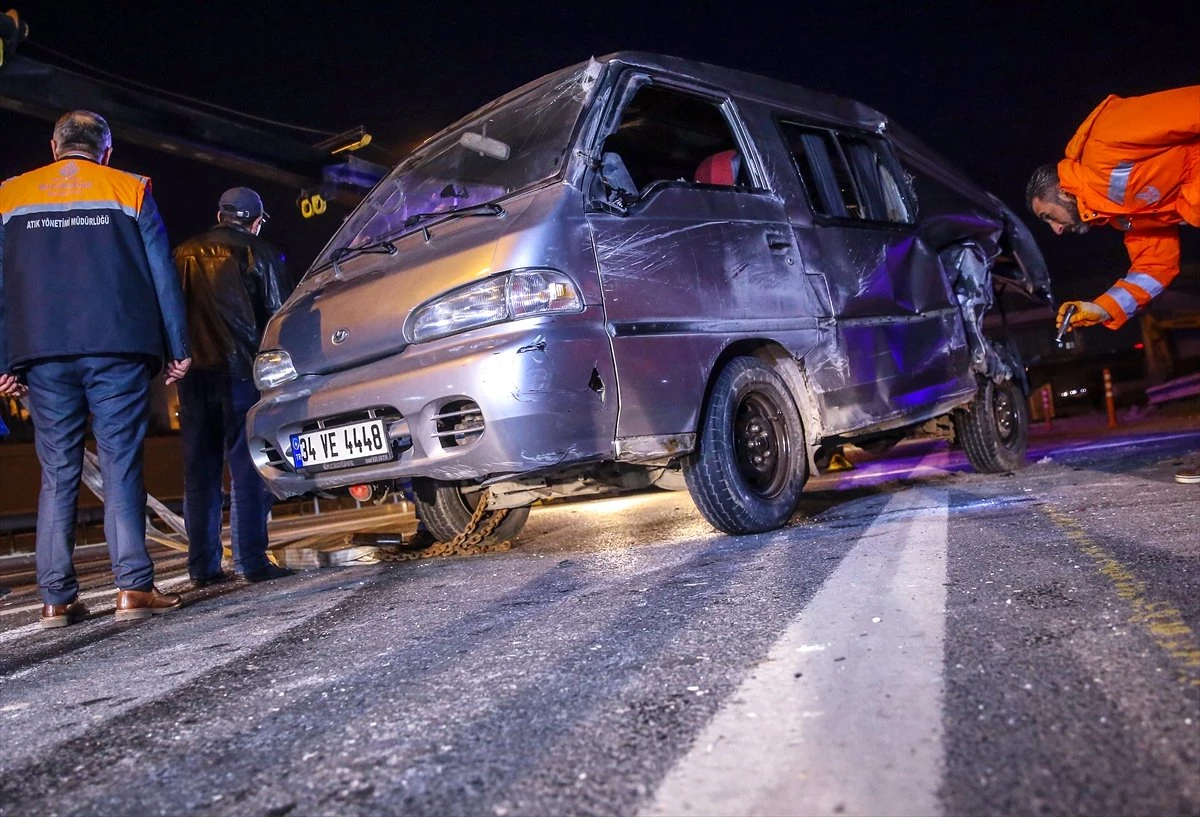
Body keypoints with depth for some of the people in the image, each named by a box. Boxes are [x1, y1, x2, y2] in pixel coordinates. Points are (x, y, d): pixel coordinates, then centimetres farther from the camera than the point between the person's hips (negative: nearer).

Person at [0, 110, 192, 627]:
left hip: (44, 357, 2)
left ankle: (56, 598, 3)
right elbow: (161, 274, 3)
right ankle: (133, 586, -9)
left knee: (57, 474, 5)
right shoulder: (130, 191, 8)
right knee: (121, 466, -3)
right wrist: (177, 347, 4)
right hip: (118, 351, -2)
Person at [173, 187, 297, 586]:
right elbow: (280, 312, 0)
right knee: (246, 467, -3)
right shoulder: (258, 252, 3)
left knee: (200, 470, 7)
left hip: (194, 372, 4)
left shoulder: (184, 254, 16)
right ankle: (252, 561, -6)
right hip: (240, 369, -4)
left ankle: (203, 566, 8)